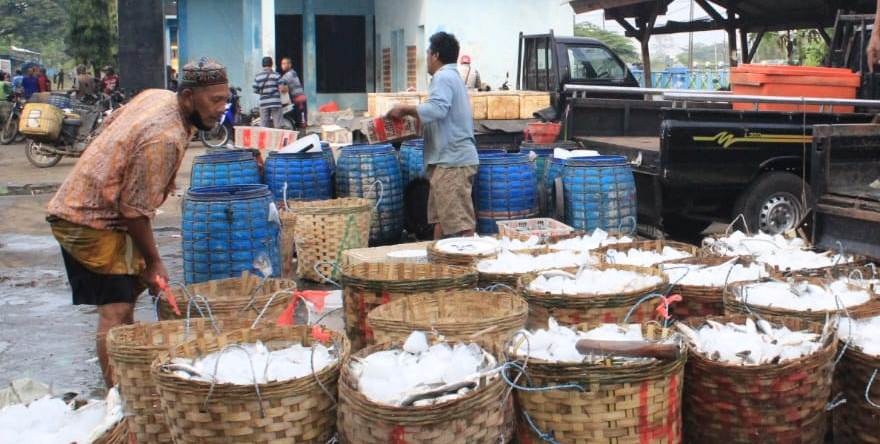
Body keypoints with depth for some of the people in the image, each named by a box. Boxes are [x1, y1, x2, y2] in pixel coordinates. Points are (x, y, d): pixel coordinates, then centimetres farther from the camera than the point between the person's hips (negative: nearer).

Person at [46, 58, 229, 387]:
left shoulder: (158, 96, 0)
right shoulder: (165, 138, -28)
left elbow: (111, 122, 17)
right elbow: (135, 211, -25)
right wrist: (154, 262, -12)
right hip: (91, 221, -10)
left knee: (131, 287, 19)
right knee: (117, 310, -13)